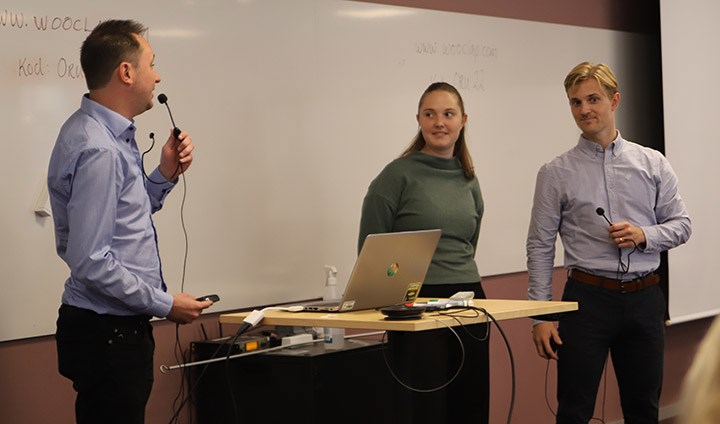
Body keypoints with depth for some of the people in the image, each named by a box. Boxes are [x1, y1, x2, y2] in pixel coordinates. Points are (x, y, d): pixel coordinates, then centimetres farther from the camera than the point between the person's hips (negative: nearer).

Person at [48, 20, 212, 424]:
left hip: (118, 329, 10)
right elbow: (91, 261, -25)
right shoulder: (98, 151, -22)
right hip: (108, 333, -10)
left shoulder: (108, 134, 9)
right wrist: (165, 305, -16)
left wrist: (166, 175, 4)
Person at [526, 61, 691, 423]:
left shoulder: (652, 164, 6)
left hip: (644, 298, 2)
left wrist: (644, 235, -12)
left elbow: (681, 225, 9)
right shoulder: (556, 173, 1)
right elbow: (540, 247, 0)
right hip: (588, 298, -2)